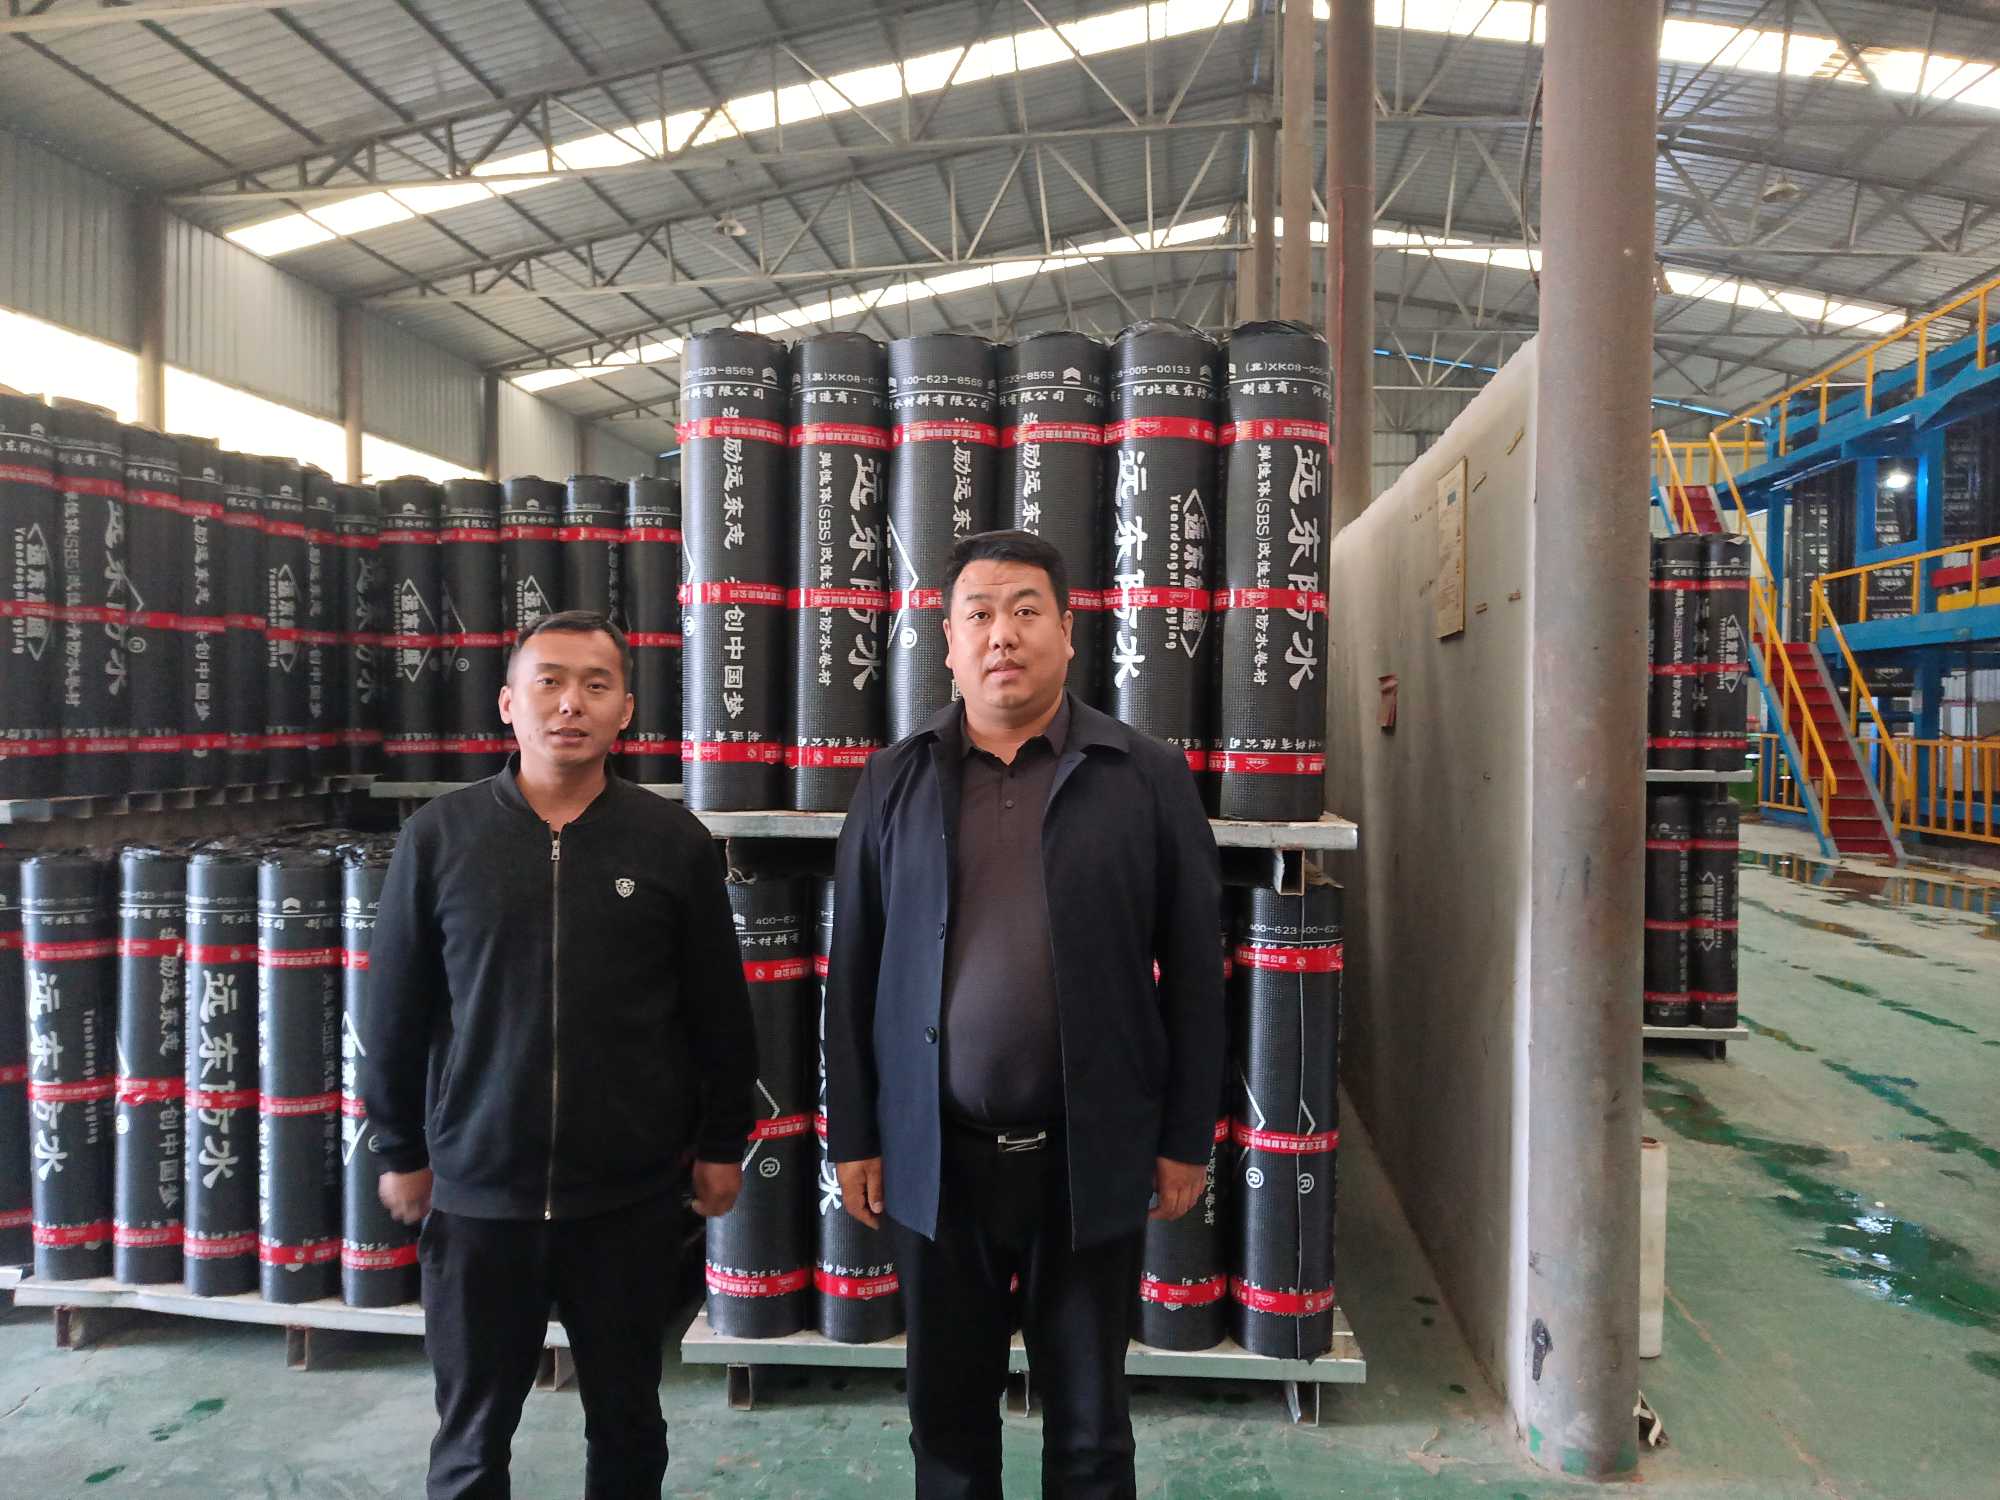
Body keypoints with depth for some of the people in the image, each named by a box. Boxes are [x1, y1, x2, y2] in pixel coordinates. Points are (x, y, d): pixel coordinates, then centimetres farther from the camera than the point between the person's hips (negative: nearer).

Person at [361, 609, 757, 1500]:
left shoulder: (673, 842, -5)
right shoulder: (439, 837, -4)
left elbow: (717, 1010, 2)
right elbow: (396, 1012, 3)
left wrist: (722, 1142, 5)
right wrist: (400, 1150, 7)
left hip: (628, 1195, 0)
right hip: (477, 1190, 0)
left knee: (626, 1420, 17)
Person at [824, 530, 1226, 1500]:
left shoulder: (1148, 779, -3)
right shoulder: (894, 782, 2)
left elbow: (1193, 972, -1)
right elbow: (853, 971, 4)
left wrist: (1186, 1139, -1)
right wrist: (853, 1137, 4)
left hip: (1094, 1158, -1)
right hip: (935, 1157, 2)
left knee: (1089, 1421, 15)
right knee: (948, 1416, 17)